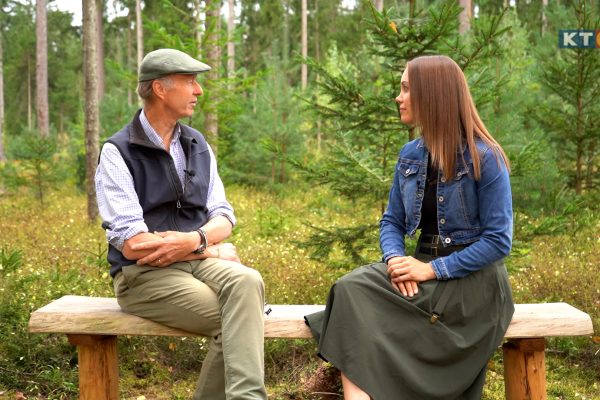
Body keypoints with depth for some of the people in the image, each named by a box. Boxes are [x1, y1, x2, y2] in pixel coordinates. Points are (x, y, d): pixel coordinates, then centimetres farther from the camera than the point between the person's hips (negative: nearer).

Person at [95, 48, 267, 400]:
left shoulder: (198, 145, 12)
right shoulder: (118, 153, -6)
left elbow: (224, 216, 9)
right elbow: (132, 244, -15)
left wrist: (195, 240, -15)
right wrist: (213, 251, -9)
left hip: (199, 261, 5)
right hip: (146, 273, -4)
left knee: (247, 282, -30)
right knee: (235, 321, -28)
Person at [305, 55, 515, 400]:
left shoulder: (484, 158, -11)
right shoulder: (411, 155, 8)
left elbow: (498, 241, -14)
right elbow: (392, 222, 11)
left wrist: (433, 269, -19)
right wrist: (395, 258, -12)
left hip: (472, 280, -6)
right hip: (425, 270, 6)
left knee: (356, 291, -24)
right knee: (352, 290, -23)